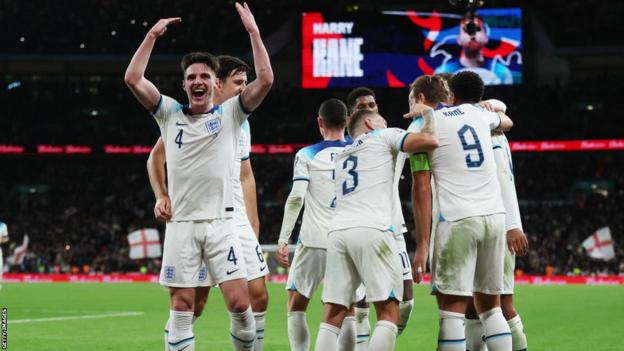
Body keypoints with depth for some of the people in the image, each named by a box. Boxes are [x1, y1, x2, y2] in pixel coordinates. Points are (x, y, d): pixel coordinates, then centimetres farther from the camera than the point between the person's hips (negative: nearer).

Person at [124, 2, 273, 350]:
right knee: (182, 308, 0)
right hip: (181, 224, 1)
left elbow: (266, 79, -7)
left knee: (240, 303, -9)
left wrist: (253, 31, -8)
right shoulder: (170, 113, 9)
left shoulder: (230, 113, 5)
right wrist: (152, 36, -2)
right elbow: (133, 79, -1)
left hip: (220, 223, -1)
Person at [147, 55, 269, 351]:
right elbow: (156, 157, 0)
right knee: (193, 304, -5)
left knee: (258, 297, 0)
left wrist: (254, 230, 17)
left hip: (237, 221, 6)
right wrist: (161, 196, -16)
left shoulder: (241, 123, 16)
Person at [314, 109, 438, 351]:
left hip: (338, 230, 6)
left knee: (332, 317, 5)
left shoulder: (341, 156, 31)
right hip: (372, 230, -6)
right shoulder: (384, 137, 14)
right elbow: (430, 141, -1)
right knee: (388, 314, -5)